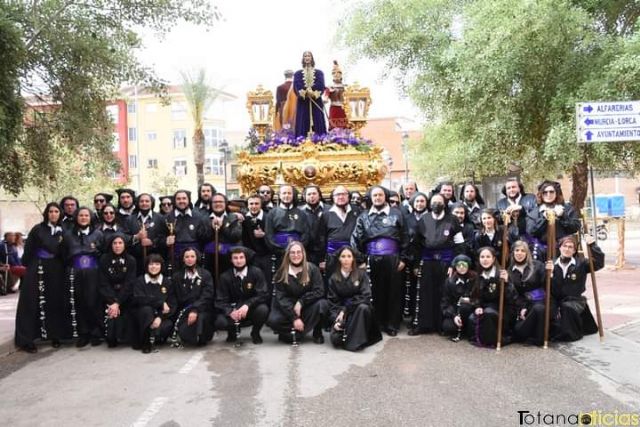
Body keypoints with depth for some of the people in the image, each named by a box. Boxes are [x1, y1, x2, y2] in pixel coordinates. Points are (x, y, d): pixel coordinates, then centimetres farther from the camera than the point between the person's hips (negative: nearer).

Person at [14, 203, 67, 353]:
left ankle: (55, 335, 13)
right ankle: (26, 339, 0)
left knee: (55, 302, 4)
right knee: (32, 303, -3)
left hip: (56, 271, 2)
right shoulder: (38, 229, 1)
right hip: (37, 270, -2)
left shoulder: (63, 231, 8)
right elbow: (28, 250, -1)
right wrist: (28, 266, -3)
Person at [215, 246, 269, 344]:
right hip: (233, 311, 1)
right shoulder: (225, 277, -4)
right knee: (220, 322, -29)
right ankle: (232, 332, 11)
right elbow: (221, 300, -7)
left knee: (263, 309, -33)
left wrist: (247, 305, -32)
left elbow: (263, 294, -16)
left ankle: (255, 333, 1)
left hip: (251, 310, 0)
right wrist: (230, 311, -29)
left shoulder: (256, 272, -8)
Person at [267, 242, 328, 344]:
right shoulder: (281, 273, -6)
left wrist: (301, 302, -22)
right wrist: (294, 318, -21)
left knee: (322, 304, -30)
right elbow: (281, 297, -10)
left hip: (307, 307, 0)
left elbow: (319, 291, -12)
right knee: (273, 321, -28)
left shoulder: (312, 269, -7)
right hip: (287, 308, 0)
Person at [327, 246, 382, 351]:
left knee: (363, 307, -37)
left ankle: (356, 341, -27)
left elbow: (366, 296, -14)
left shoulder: (361, 274, -3)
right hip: (341, 312, 1)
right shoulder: (333, 278, 2)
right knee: (335, 338, -25)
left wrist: (345, 309, -19)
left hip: (358, 310, -1)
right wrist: (335, 319, -17)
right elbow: (332, 301, 0)